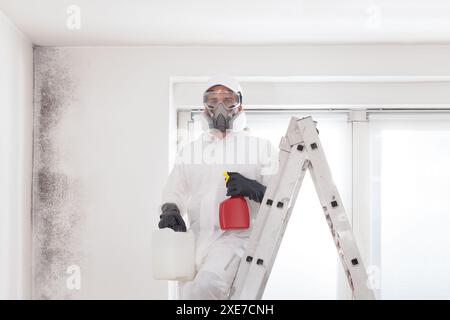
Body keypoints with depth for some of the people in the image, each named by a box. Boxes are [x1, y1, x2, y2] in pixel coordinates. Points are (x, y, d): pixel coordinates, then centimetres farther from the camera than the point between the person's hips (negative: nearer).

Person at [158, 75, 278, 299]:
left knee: (207, 285, -33)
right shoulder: (190, 150, 19)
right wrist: (170, 211, -3)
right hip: (196, 239, 5)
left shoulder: (260, 147, 7)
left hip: (237, 237, -5)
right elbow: (174, 190, 19)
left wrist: (254, 189, -17)